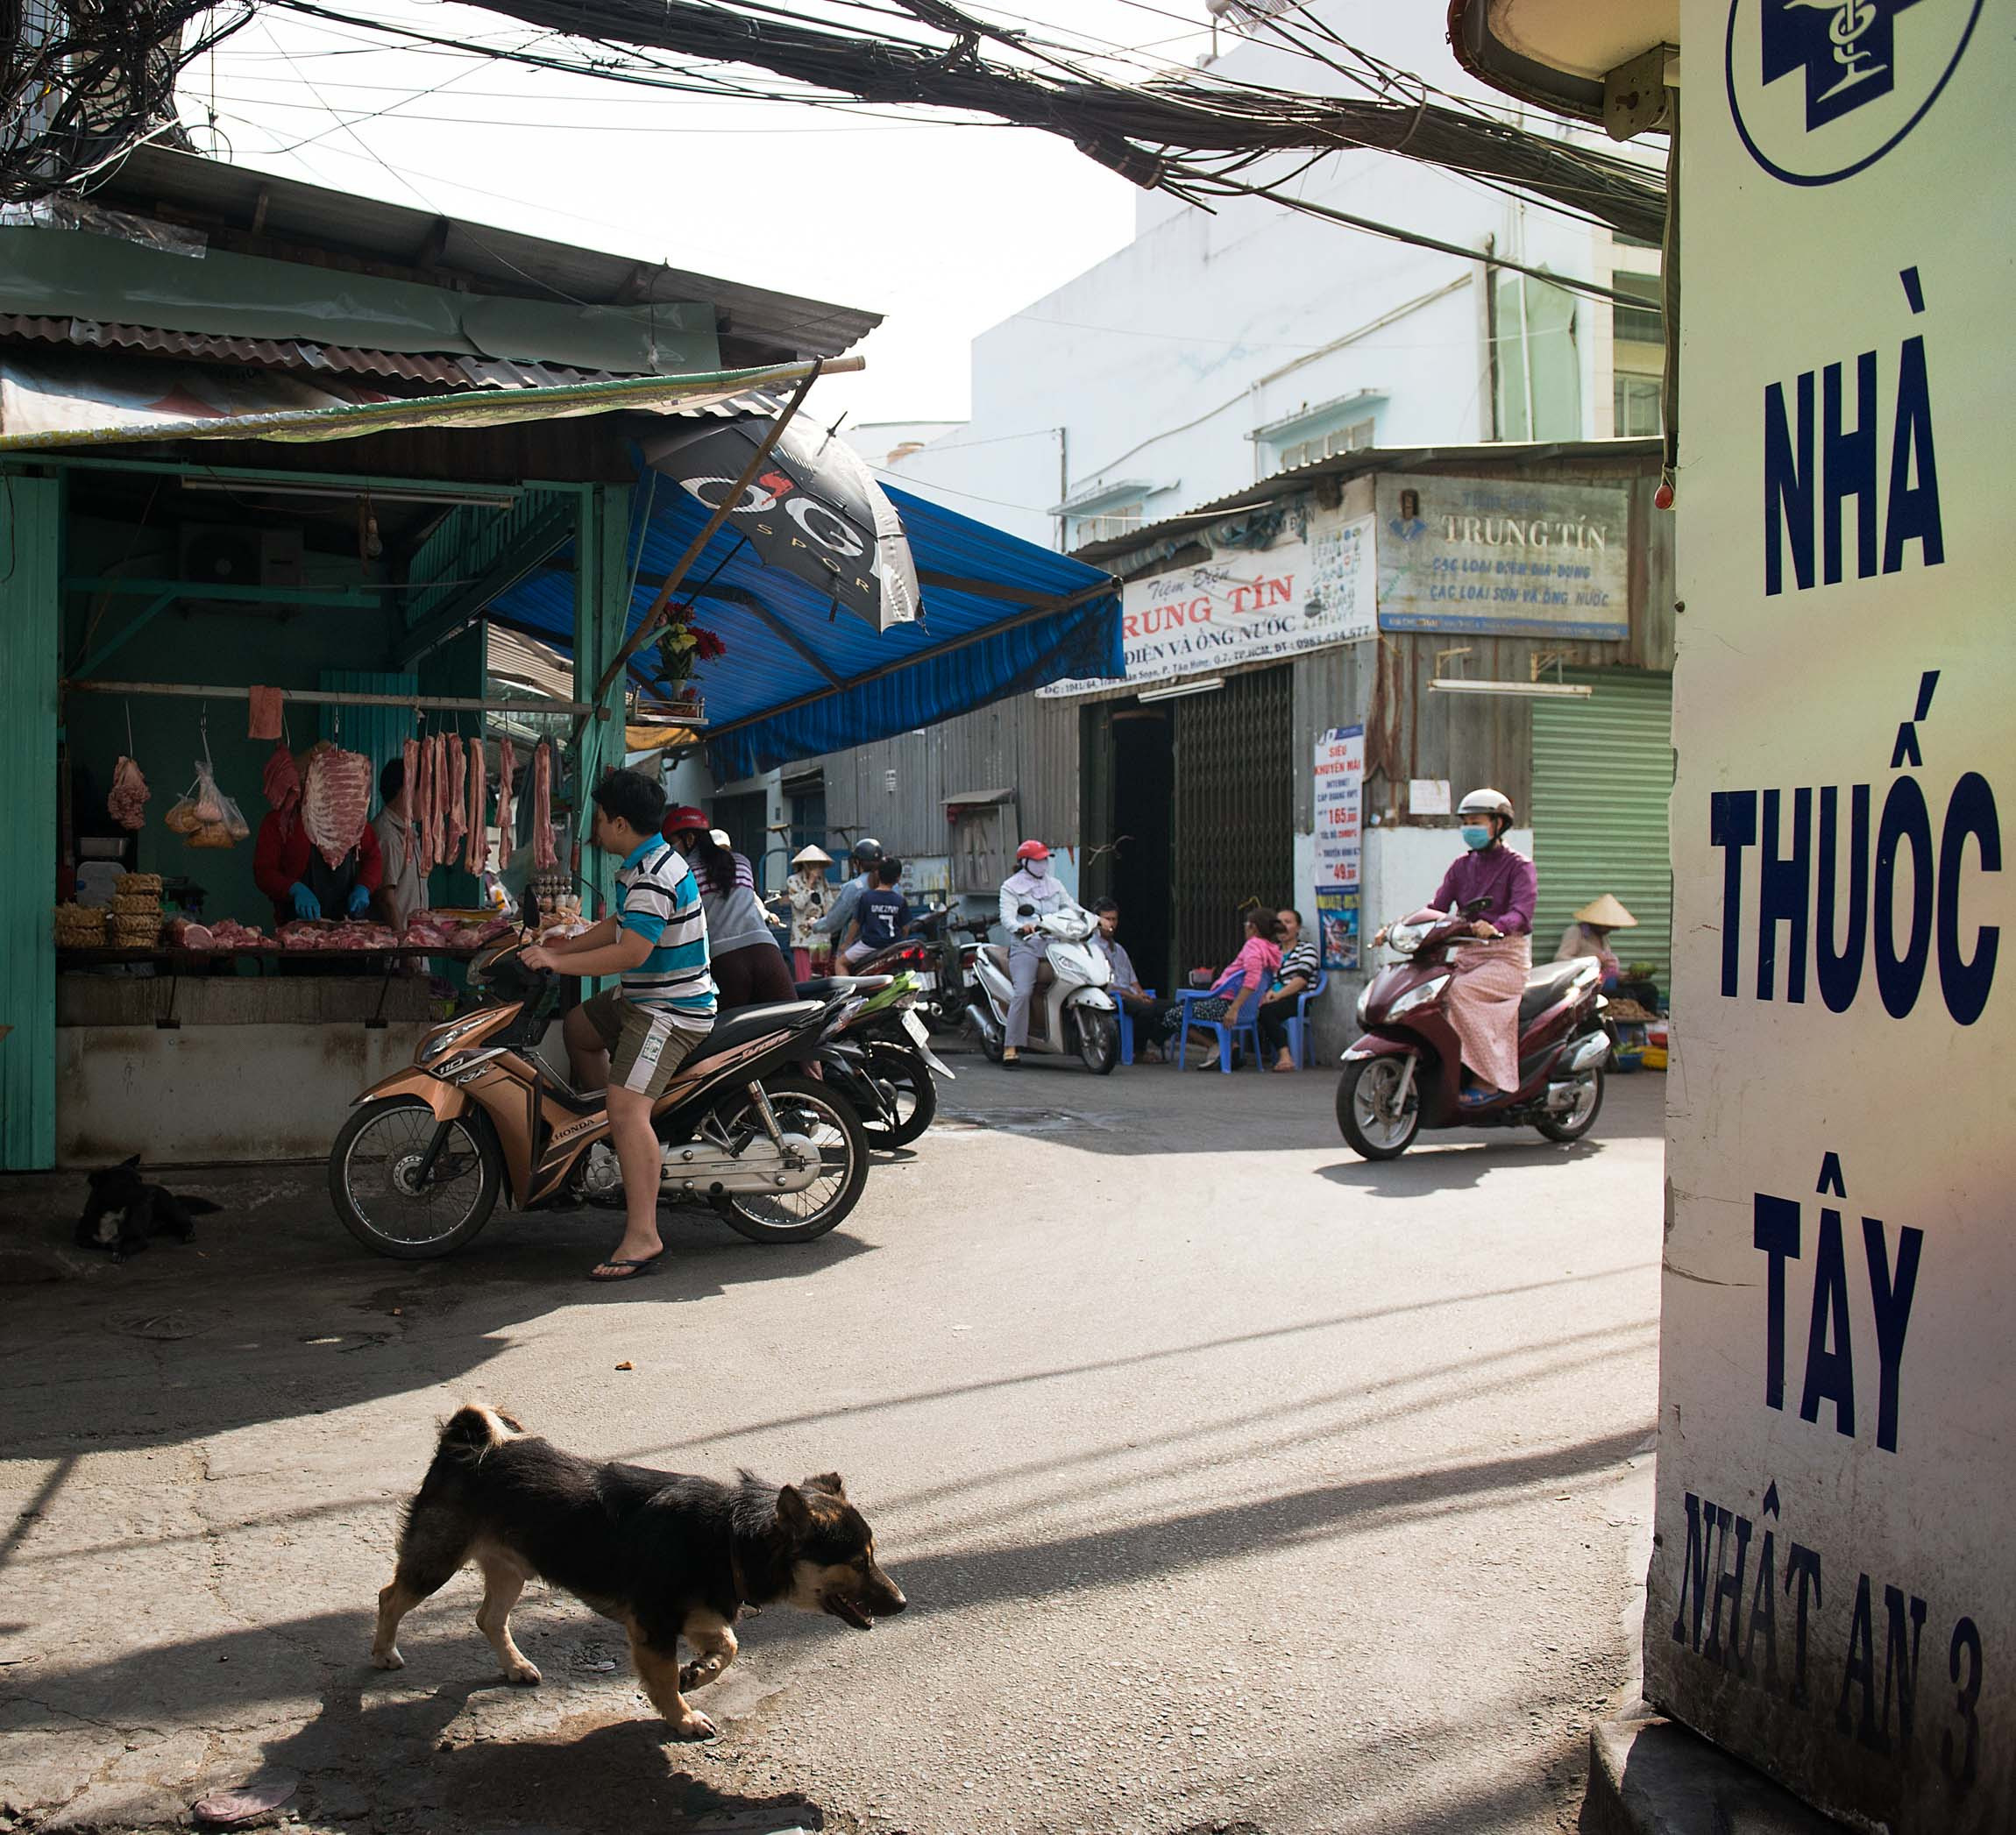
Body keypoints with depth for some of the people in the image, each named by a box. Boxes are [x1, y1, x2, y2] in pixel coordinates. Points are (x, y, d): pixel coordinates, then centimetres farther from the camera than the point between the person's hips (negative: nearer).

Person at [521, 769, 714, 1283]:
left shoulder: (654, 877, -23)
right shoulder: (645, 863, 11)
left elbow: (632, 951, -31)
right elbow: (620, 926, 22)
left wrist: (558, 961, -25)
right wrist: (567, 947, 18)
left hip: (670, 1010, -11)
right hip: (639, 998, 11)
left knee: (627, 1106, -23)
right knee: (577, 1028, 29)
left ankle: (643, 1236, -26)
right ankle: (607, 1137, 38)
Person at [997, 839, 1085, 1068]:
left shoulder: (1054, 885, 24)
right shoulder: (1011, 886, 7)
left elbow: (1072, 907, 19)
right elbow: (1006, 917, -7)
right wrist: (1021, 927, -29)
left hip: (1053, 945, 5)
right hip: (1025, 946, -5)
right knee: (1023, 992, -23)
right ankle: (1011, 1047, -23)